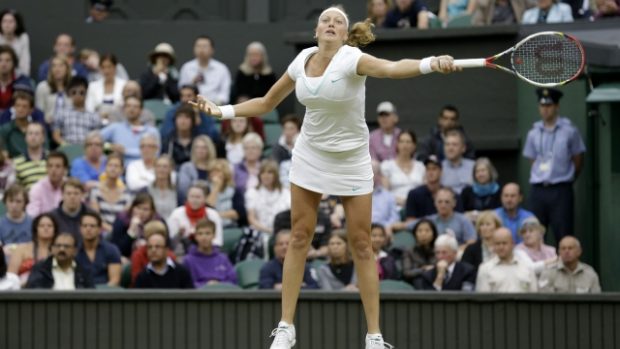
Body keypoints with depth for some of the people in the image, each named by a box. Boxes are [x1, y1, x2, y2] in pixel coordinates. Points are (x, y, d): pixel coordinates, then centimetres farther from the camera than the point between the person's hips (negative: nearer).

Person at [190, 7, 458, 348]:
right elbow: (265, 103, 12)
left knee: (361, 244, -2)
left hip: (351, 160, -4)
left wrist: (430, 63, -60)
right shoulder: (301, 61, -3)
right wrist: (221, 110, 4)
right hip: (309, 156, 4)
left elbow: (392, 68, -41)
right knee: (299, 237, 3)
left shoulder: (352, 59, -20)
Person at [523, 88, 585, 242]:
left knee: (563, 235, -5)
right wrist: (541, 180, 8)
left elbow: (578, 161, 4)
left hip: (561, 190, -4)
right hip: (538, 190, 4)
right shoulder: (534, 133, 9)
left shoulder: (569, 131, -2)